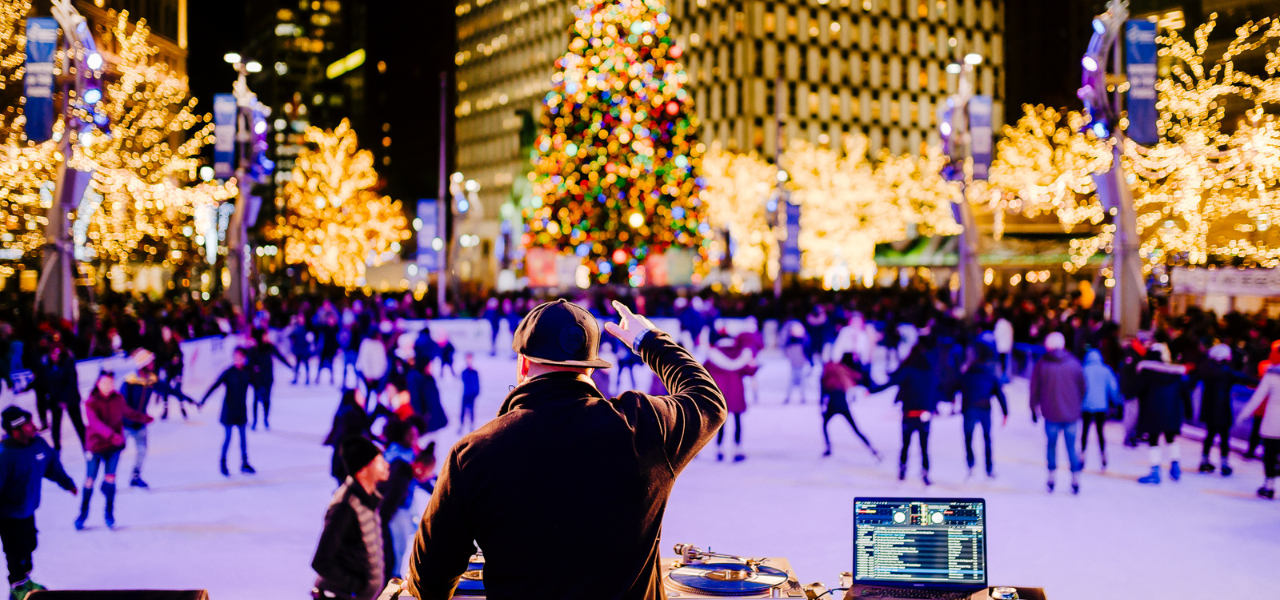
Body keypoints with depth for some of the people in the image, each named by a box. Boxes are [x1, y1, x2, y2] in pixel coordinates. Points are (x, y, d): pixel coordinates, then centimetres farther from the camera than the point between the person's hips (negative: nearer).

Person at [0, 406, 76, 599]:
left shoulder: (39, 444, -9)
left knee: (29, 546, 22)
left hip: (28, 509, 7)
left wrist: (67, 483, 23)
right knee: (17, 552, 5)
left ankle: (25, 581, 45)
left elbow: (53, 464, 10)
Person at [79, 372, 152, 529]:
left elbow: (127, 412, 19)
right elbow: (95, 423, -30)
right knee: (90, 480, 5)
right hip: (96, 446, -3)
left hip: (114, 446, 3)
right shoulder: (91, 403, -15)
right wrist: (110, 435, -45)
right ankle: (83, 514, 22)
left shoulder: (118, 399, -2)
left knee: (110, 478, 2)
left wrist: (144, 418, 34)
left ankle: (109, 514, 16)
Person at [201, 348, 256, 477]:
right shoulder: (228, 372, -14)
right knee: (227, 438, 2)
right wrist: (202, 401, -22)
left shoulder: (248, 373, -3)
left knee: (243, 437, 9)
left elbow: (256, 386, 9)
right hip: (229, 409, -4)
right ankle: (223, 463, 16)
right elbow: (215, 386, -16)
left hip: (241, 410, 4)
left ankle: (244, 463, 19)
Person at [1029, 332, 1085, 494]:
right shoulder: (1074, 363, -1)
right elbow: (1083, 388, 7)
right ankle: (1075, 480, 6)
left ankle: (1051, 478, 15)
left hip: (1051, 415, -1)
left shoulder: (1041, 365, -6)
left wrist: (1034, 409, 12)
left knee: (1051, 445, 14)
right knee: (1071, 447, 9)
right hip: (1071, 414, 1)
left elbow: (1035, 390, -1)